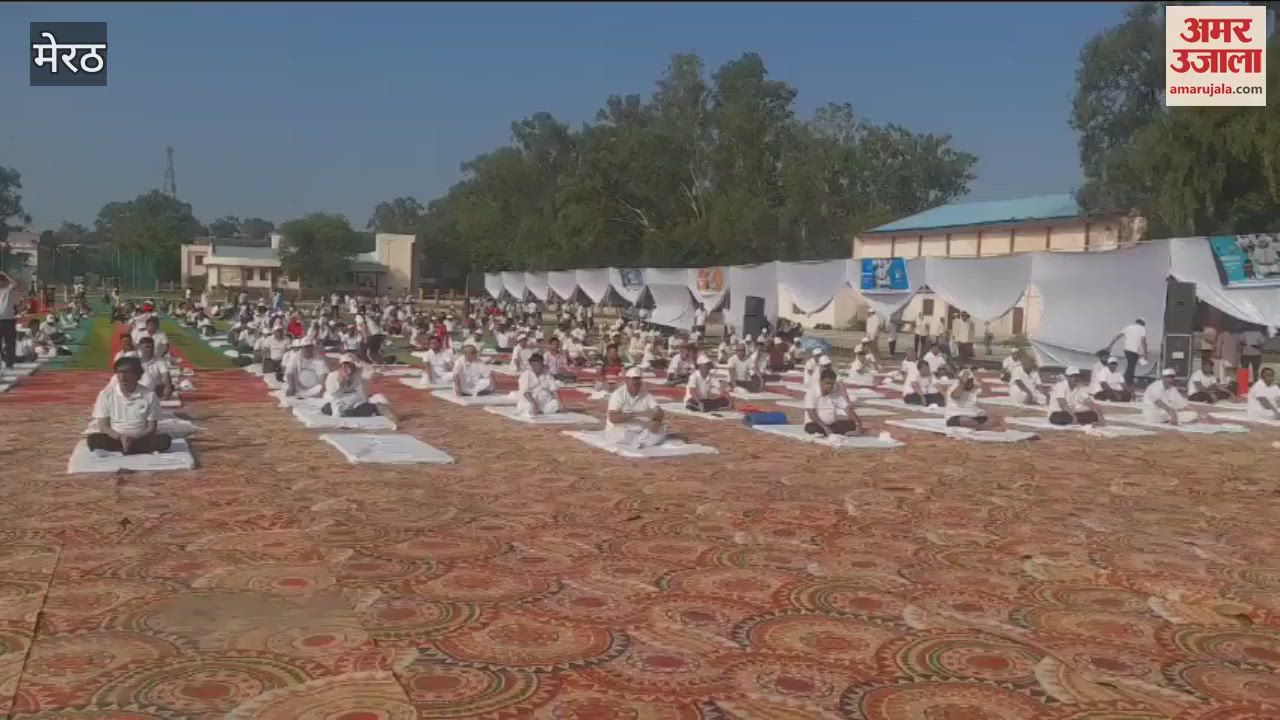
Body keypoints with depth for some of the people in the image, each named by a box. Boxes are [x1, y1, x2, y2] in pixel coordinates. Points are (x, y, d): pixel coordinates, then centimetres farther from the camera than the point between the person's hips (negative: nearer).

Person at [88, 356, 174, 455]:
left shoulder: (149, 396, 1)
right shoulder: (106, 395, 3)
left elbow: (151, 429, 1)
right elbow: (103, 427, 0)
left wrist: (134, 438, -19)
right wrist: (120, 437, -21)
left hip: (140, 440, 0)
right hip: (114, 439, 0)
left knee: (164, 439, -30)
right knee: (93, 439, -32)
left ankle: (118, 451, -31)